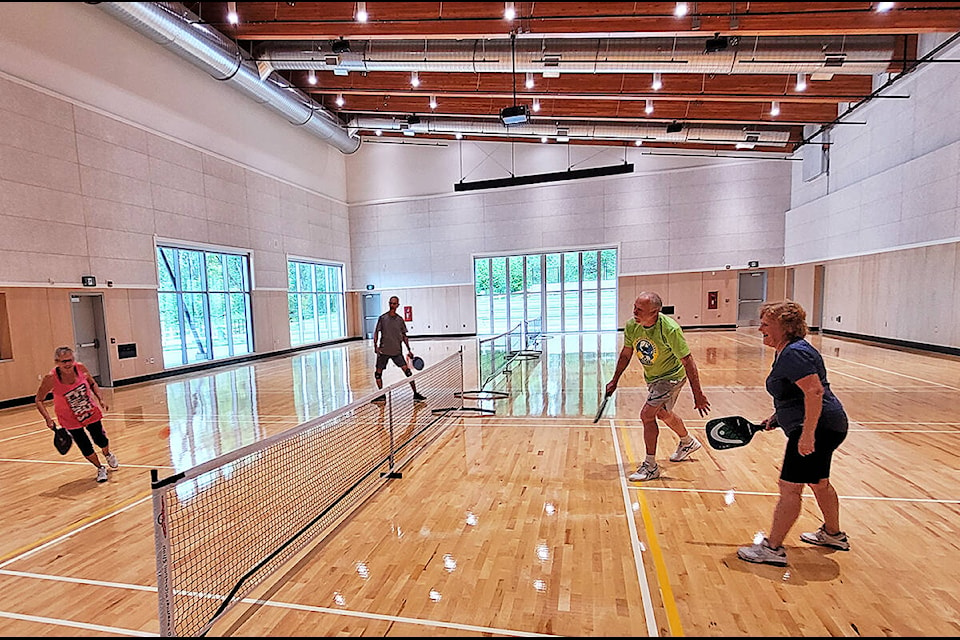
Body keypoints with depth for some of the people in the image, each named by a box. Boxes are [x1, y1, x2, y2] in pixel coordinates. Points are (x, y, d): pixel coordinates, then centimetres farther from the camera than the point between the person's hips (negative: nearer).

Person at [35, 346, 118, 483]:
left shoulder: (80, 368, -18)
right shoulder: (50, 379, -25)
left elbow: (92, 384, 3)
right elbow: (39, 400, -10)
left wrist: (101, 399, -8)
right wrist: (48, 419, -21)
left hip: (91, 412, 2)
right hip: (70, 419, -2)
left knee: (101, 440, 9)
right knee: (86, 448, -2)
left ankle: (108, 455, 46)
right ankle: (100, 468, 26)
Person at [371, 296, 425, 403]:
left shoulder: (400, 320, 5)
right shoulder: (382, 318, 0)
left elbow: (404, 336, 11)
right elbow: (376, 332, 2)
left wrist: (409, 350, 6)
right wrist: (375, 346, -12)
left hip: (397, 351, 0)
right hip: (383, 350, 0)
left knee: (407, 370, -8)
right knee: (378, 373, 3)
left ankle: (415, 394, -1)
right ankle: (382, 396, 19)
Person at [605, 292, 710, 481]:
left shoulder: (670, 329, -33)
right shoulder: (631, 326, -18)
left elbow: (688, 361, -27)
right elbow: (626, 354, -1)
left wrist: (698, 395, -26)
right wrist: (615, 380, 2)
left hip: (671, 376, -7)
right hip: (651, 377, 7)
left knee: (647, 414, -17)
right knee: (663, 414, 25)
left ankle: (650, 466, 0)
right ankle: (688, 442, 56)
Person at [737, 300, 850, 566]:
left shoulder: (794, 354, -21)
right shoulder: (786, 351, 12)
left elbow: (814, 391, -29)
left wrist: (807, 433, -29)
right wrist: (777, 416, 16)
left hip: (818, 428, -11)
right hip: (825, 427, 11)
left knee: (789, 488, -6)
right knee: (819, 483, 26)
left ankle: (772, 548, 2)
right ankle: (833, 534, 45)